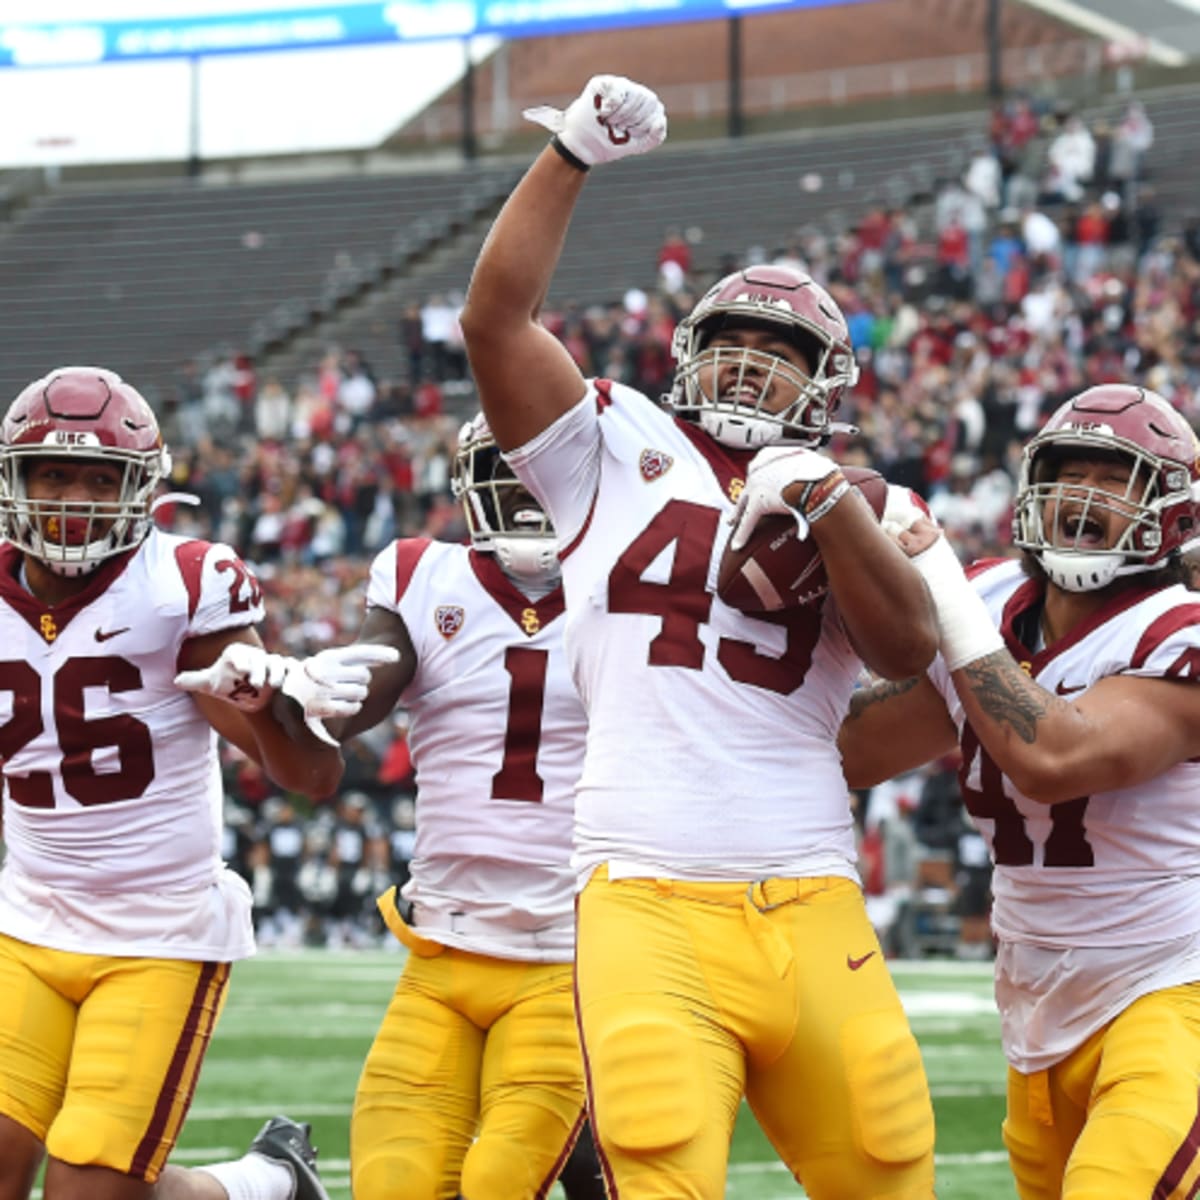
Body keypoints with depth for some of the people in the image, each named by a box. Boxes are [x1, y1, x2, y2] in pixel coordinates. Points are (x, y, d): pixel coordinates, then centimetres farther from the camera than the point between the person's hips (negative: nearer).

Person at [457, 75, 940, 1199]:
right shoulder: (620, 453, 14)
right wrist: (573, 152, -1)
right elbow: (495, 316, 4)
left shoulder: (848, 511, 16)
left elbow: (910, 646, -2)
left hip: (809, 911, 3)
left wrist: (825, 500, -12)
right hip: (649, 906, -2)